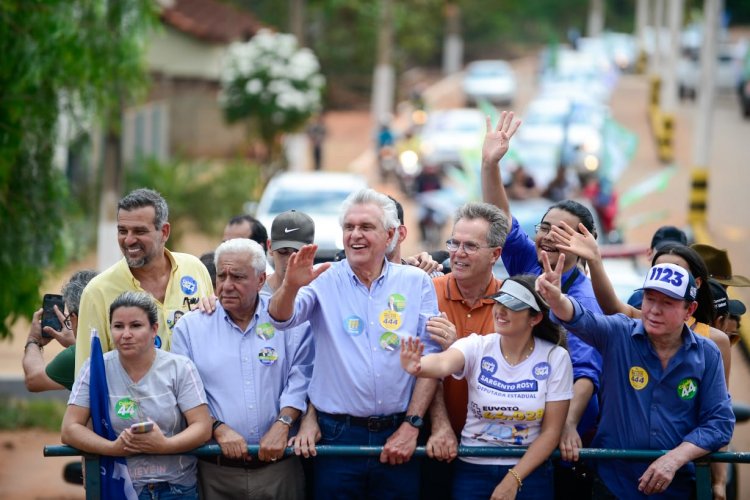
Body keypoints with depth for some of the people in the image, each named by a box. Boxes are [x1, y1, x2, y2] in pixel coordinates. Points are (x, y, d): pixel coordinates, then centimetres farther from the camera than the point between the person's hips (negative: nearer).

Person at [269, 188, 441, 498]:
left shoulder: (416, 283, 4)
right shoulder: (325, 281, 2)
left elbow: (429, 359, 2)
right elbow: (281, 319, -13)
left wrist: (411, 425, -5)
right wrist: (290, 286, -35)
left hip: (397, 437, 1)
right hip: (337, 435, -1)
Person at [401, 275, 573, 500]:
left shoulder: (556, 359, -8)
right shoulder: (477, 346, -7)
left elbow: (551, 431, -6)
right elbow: (444, 363, -30)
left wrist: (512, 480, -13)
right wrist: (418, 367, -53)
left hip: (528, 472, -1)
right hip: (473, 469, 1)